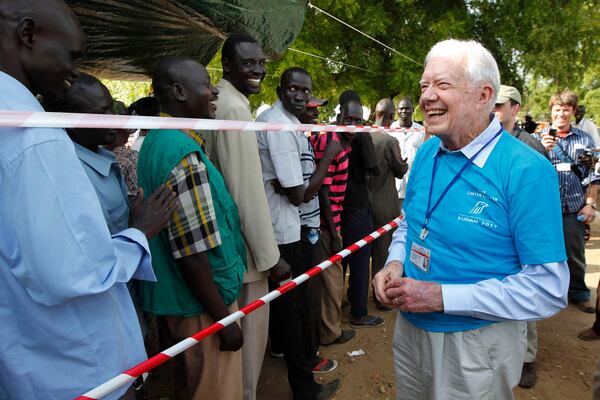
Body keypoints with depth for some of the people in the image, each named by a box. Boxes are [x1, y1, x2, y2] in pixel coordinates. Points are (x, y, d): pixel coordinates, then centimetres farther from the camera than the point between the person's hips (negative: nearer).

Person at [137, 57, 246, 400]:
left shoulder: (158, 141, 6)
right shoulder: (183, 156, -25)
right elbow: (193, 255, -26)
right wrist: (224, 319, -16)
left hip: (178, 297, 9)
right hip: (200, 304, -9)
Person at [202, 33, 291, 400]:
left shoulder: (221, 103, 13)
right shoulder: (235, 108, -18)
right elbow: (247, 190, -23)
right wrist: (270, 255, -17)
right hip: (246, 246, -10)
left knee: (238, 332, 23)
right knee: (249, 336, 6)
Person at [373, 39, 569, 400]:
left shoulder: (527, 171, -20)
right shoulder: (426, 153, -1)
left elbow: (549, 288, -22)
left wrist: (442, 297, -26)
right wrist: (395, 262, -7)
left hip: (478, 342, -6)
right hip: (410, 328, 6)